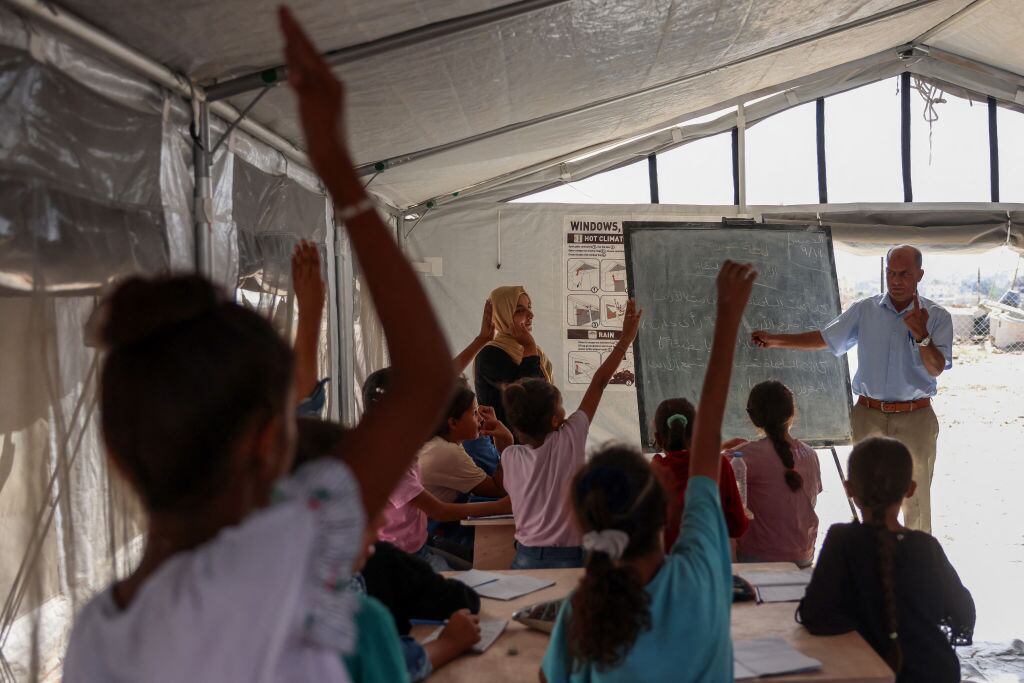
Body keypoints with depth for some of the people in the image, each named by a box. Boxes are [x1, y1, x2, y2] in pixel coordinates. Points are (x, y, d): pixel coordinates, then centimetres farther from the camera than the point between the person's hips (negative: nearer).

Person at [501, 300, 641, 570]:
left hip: (525, 558, 4)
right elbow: (599, 383, 0)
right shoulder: (569, 439, -9)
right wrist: (626, 337, 8)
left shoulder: (509, 457, -1)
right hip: (567, 559, -4)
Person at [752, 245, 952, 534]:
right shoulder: (865, 310, 3)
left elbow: (936, 369, -9)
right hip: (869, 415, 2)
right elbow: (824, 338, 9)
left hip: (915, 419, -2)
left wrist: (921, 335, -26)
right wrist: (775, 340, 4)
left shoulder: (937, 317, -3)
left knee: (916, 499, 3)